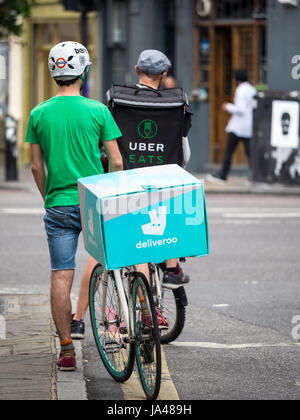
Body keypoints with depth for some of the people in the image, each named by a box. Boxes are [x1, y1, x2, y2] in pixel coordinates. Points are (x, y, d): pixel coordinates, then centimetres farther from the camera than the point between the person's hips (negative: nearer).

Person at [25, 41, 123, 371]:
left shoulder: (39, 114, 1)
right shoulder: (97, 111, -5)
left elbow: (36, 167, 6)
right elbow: (116, 162, -3)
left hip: (58, 205, 1)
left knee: (60, 277, 2)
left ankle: (66, 349, 2)